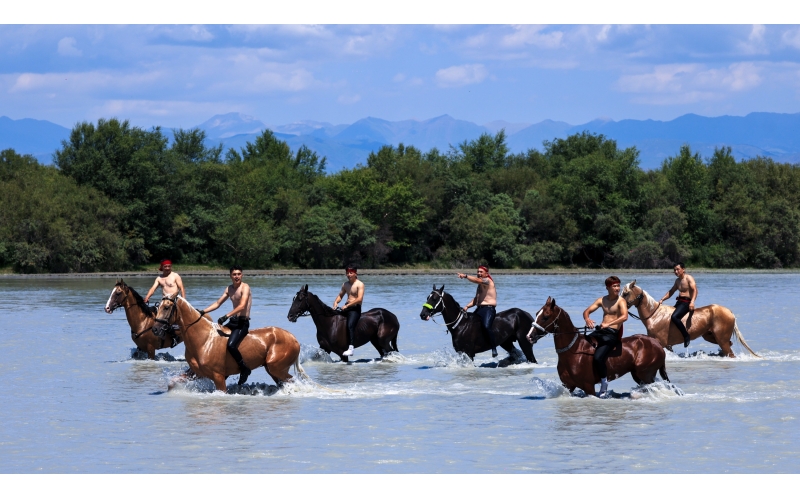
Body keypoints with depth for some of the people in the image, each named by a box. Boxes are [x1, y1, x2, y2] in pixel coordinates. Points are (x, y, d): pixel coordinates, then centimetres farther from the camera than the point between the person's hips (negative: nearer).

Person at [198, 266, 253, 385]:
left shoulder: (245, 287, -11)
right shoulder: (229, 289, 14)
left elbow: (242, 306, -25)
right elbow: (217, 304, 19)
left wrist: (226, 316, -33)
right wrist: (203, 311, 7)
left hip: (243, 323, -9)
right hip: (233, 322, 9)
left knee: (231, 345, -30)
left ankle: (244, 369, -15)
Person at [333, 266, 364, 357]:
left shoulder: (359, 284, -8)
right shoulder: (345, 284, 16)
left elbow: (359, 299, -18)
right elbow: (340, 295, 24)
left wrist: (347, 306, -21)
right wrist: (336, 302, 1)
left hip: (355, 308, -9)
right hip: (347, 307, 9)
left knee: (350, 325, -30)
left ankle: (351, 348, -42)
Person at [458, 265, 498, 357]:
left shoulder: (487, 280, -4)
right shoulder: (480, 284, 23)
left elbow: (477, 280, -25)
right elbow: (476, 299, 22)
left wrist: (465, 276, -36)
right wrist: (467, 306, 7)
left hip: (489, 309, -10)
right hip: (479, 309, 10)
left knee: (486, 326, -30)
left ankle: (494, 348, -27)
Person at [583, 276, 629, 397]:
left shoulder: (621, 301, -6)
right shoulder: (602, 300, 13)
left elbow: (624, 316, -23)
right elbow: (587, 311, 9)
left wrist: (609, 324, -33)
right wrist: (587, 319, -15)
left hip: (612, 334, -7)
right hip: (600, 331, 7)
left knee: (598, 358, -24)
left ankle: (604, 385, -8)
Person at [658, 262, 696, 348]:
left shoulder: (689, 278, -8)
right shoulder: (677, 281, 18)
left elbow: (695, 290, -21)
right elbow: (671, 292, 26)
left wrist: (692, 302, -37)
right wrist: (662, 300, 13)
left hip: (686, 302, -10)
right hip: (679, 302, 10)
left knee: (674, 317, -31)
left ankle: (686, 336, -25)